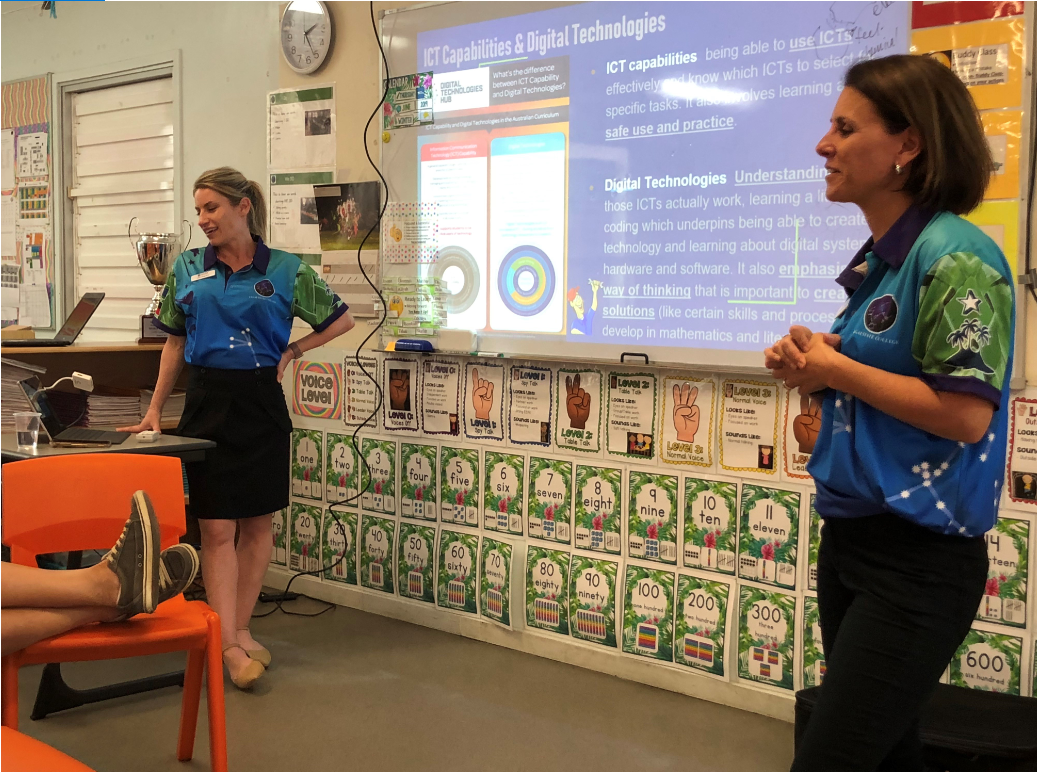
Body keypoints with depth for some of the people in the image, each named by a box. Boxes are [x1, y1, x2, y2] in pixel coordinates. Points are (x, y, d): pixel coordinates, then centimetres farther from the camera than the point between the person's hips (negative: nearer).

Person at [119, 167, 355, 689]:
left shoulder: (286, 270, -1)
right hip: (207, 402, 1)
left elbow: (341, 320, 8)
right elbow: (175, 342, 12)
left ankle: (239, 630, 19)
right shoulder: (188, 269, 6)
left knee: (257, 523, 6)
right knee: (216, 527, -3)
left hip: (261, 405, 0)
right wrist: (154, 412, 10)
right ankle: (230, 646, 0)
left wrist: (291, 352, 1)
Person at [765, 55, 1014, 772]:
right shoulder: (876, 260, 11)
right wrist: (814, 363, 0)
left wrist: (836, 368, -15)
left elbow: (965, 414, -23)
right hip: (851, 537, 9)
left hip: (920, 558, -9)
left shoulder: (957, 257, -16)